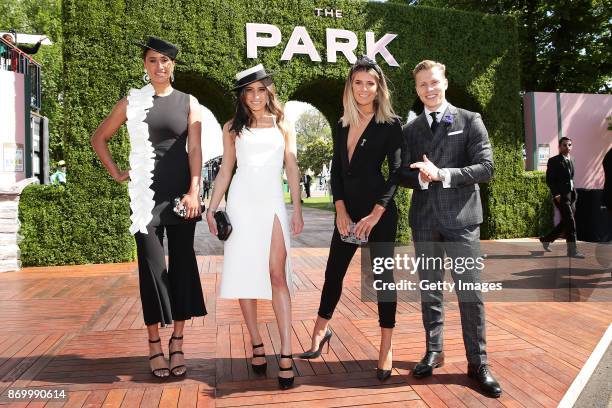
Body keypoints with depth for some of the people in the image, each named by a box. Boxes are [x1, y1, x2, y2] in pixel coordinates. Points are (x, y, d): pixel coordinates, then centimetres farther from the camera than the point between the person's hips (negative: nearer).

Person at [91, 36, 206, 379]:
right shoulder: (132, 102, 7)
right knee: (152, 266, 0)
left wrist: (194, 191, -12)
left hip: (181, 193, 0)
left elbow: (195, 149, -2)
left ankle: (177, 343, 14)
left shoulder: (188, 103, 7)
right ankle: (154, 344, 11)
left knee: (182, 263, 3)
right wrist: (116, 173, 6)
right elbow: (99, 138, 17)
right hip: (146, 194, 0)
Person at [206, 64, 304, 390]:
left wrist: (297, 209, 1)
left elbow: (292, 168, 8)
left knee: (277, 274, -11)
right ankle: (256, 344, 14)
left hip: (272, 203, -1)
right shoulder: (233, 128, 12)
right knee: (244, 274, 2)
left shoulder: (282, 125, 12)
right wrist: (211, 208, 3)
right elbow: (225, 171, 11)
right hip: (241, 203, 1)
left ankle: (286, 354, -9)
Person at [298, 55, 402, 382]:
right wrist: (340, 209, -4)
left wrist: (376, 214, -17)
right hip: (348, 211, 5)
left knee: (382, 274, 2)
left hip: (380, 212, -5)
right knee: (334, 271, 12)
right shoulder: (342, 126, 10)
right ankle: (320, 332, 32)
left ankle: (386, 349, 14)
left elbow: (396, 172, -9)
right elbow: (336, 170, 8)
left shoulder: (390, 125, -4)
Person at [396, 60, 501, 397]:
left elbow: (486, 168, -6)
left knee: (470, 293, -1)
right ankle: (433, 352, 26)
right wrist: (422, 178, -14)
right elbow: (403, 175, 8)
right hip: (424, 220, 3)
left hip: (461, 218, -3)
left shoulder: (470, 121, 2)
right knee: (429, 291, 12)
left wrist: (442, 174, -16)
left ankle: (478, 363, 12)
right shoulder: (410, 129, 11)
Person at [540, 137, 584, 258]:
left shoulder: (571, 160, 17)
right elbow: (549, 180, -10)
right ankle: (572, 251, -4)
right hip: (561, 196, -8)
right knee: (570, 222, -10)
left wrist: (574, 192, 12)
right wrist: (556, 194, -18)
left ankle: (546, 239, 25)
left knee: (565, 223, 10)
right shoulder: (553, 161, -5)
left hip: (571, 195, 8)